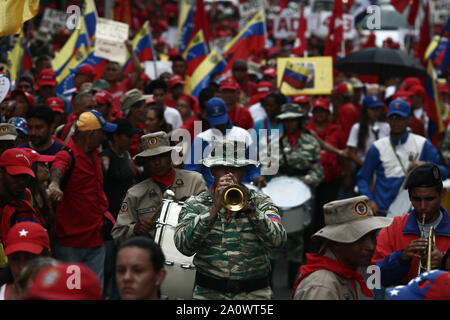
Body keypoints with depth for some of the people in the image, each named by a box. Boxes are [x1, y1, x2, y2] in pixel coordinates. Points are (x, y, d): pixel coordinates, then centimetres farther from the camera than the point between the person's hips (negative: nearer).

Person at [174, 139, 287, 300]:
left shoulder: (262, 202, 5)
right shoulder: (194, 204, 5)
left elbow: (278, 240, -10)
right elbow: (184, 246, -11)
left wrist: (249, 208, -19)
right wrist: (214, 208, -16)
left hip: (254, 292, 0)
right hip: (209, 292, 0)